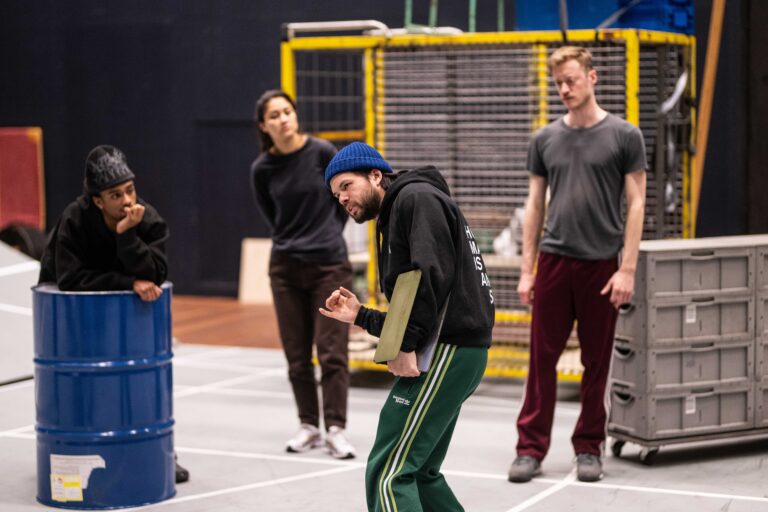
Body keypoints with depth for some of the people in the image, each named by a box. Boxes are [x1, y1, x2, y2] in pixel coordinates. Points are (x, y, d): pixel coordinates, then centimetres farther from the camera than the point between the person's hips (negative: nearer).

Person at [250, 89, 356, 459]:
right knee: (297, 355, 7)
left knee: (331, 352, -4)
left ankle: (335, 429, 1)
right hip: (286, 266, 3)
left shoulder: (322, 152, -9)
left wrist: (329, 232, 8)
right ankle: (309, 426, 16)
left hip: (329, 264, -3)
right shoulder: (262, 168, -2)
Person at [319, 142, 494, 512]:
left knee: (388, 475, -12)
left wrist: (406, 347, -19)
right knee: (419, 473, 18)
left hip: (447, 351, -11)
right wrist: (359, 316, 15)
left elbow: (434, 273, -20)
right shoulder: (392, 223, 25)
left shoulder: (417, 198, -4)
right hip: (456, 352, 11)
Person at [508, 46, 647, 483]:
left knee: (596, 363, 7)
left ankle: (589, 448, 18)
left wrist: (628, 269, -10)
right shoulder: (545, 140, 7)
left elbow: (636, 204, -3)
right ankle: (532, 449, 7)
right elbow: (535, 206, 10)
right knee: (543, 359, 2)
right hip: (554, 262, 2)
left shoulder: (624, 136, -2)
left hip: (601, 265, -2)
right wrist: (527, 270, 4)